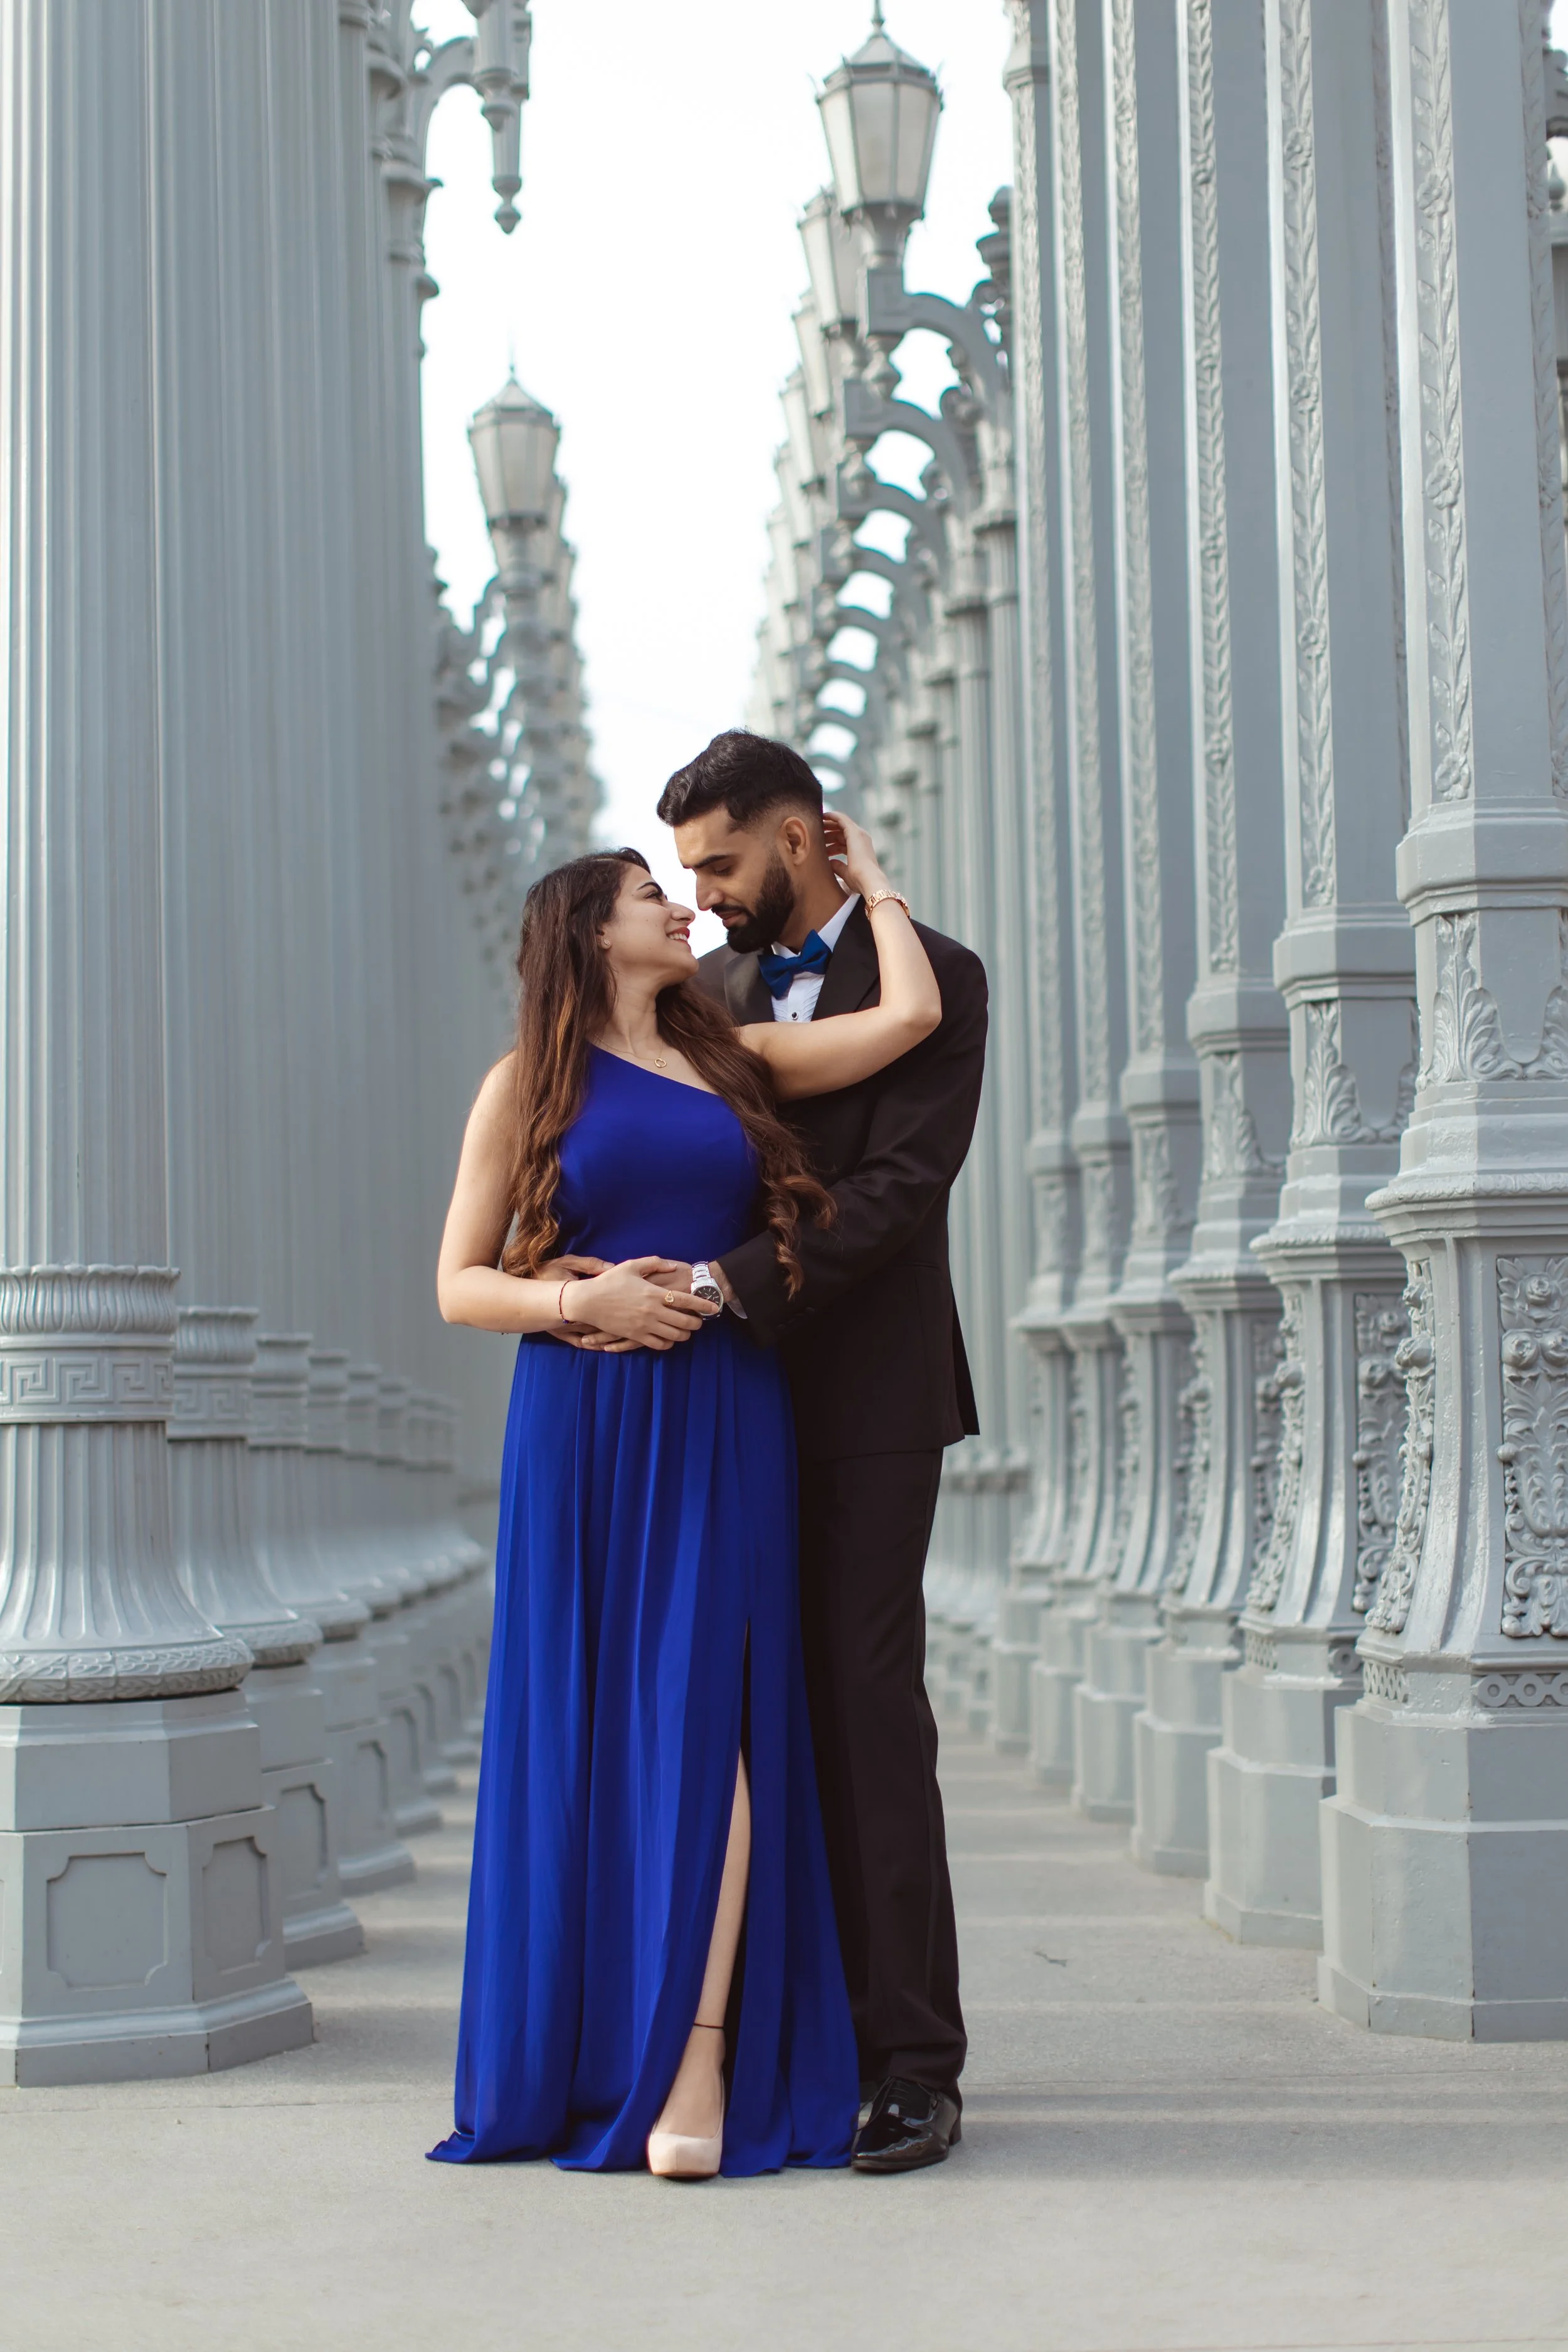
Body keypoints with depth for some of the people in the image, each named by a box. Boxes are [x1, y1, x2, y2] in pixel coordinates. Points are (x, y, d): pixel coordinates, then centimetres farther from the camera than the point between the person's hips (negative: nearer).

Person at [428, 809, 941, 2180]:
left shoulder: (737, 1061, 15)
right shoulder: (530, 1085, 8)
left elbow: (914, 1012, 3)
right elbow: (459, 1284, 5)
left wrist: (870, 880, 17)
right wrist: (581, 1300, -12)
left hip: (723, 1423, 1)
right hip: (580, 1427, -1)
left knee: (703, 1714, -9)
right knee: (582, 1729, 1)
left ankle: (703, 2064, -13)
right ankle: (585, 2052, 12)